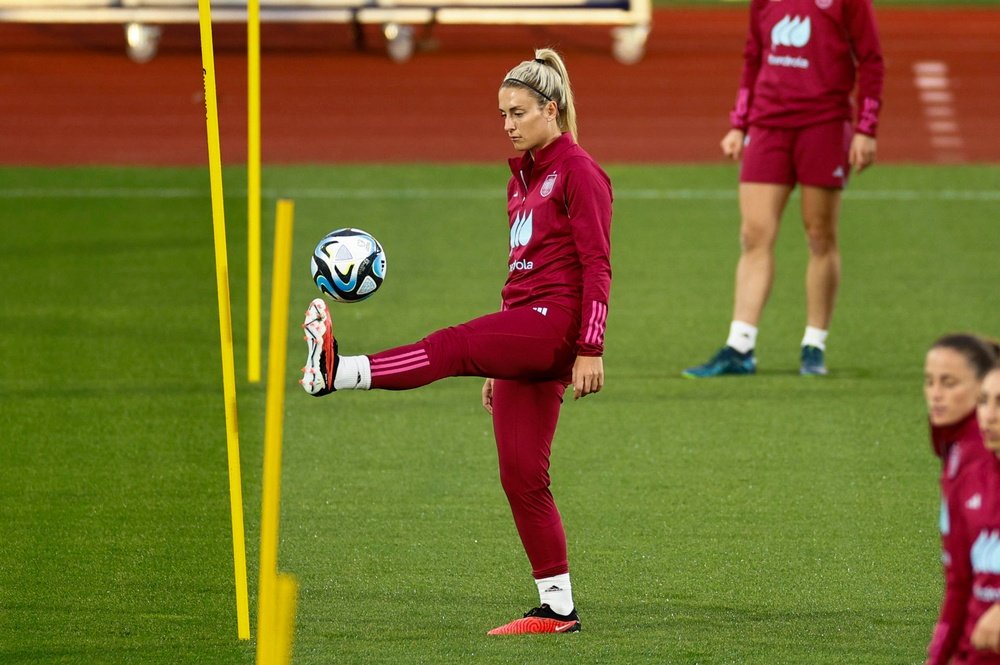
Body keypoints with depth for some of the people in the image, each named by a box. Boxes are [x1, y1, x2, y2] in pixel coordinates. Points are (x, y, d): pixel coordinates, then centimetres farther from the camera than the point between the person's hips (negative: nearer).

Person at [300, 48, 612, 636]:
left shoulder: (579, 172, -6)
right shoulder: (522, 178, 21)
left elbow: (597, 266, -12)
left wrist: (590, 350, -19)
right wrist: (499, 359, 26)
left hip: (555, 323, -9)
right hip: (523, 327, 9)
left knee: (450, 346, -30)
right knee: (521, 476, 3)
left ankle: (338, 371, -50)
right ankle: (557, 609, 5)